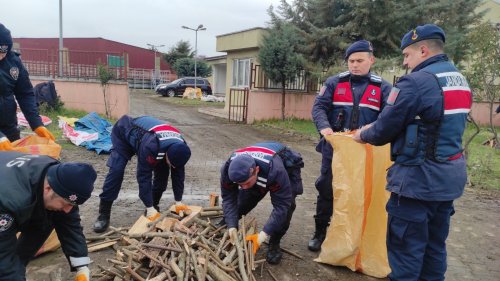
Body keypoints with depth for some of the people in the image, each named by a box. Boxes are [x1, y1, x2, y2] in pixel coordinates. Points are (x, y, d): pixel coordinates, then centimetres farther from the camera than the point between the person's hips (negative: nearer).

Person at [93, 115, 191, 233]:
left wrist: (179, 202, -12)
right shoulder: (150, 146, -47)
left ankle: (155, 207, 7)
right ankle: (103, 214, -12)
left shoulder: (180, 147, -27)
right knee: (116, 171, -20)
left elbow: (178, 175, -15)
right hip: (123, 133, -5)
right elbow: (144, 177, -39)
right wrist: (149, 207, -34)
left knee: (163, 171, -8)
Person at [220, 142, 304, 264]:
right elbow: (228, 198, -23)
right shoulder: (228, 169, -35)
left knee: (287, 203, -26)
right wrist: (232, 226, -34)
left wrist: (263, 235, -46)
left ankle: (274, 244, -6)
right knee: (244, 199, -7)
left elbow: (281, 205, -42)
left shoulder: (275, 170, -49)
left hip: (287, 168, -3)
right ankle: (225, 223, 25)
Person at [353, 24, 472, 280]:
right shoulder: (460, 81, 12)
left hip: (418, 178, -9)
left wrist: (363, 135, 7)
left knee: (405, 246, 2)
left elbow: (385, 129, -14)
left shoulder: (417, 81, -17)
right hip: (449, 176, 9)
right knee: (435, 244, 19)